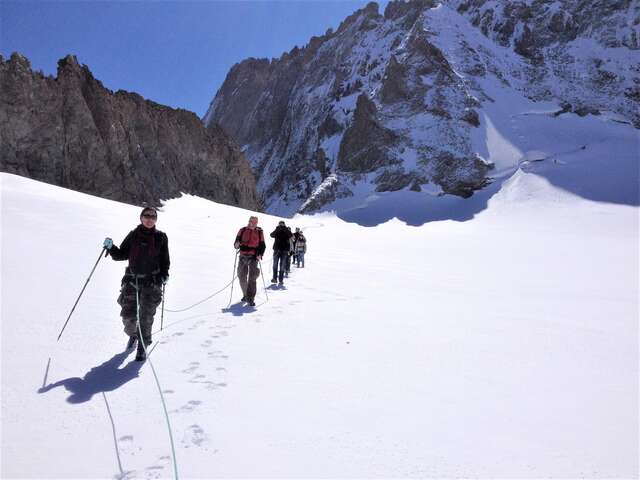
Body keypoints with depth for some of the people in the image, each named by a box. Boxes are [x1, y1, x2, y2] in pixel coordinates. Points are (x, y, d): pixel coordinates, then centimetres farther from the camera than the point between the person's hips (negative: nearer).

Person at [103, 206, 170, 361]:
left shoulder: (161, 237, 3)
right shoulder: (134, 235, 4)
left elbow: (165, 260, 9)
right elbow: (122, 254, 6)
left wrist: (164, 275, -2)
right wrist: (111, 247, -11)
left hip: (152, 282, -1)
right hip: (132, 280, 2)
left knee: (146, 316, -5)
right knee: (128, 315, 4)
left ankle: (142, 347, 9)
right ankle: (133, 335, 35)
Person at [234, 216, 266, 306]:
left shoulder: (259, 232, 5)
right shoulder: (242, 230, 6)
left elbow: (262, 245, 8)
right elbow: (236, 244, 6)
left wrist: (260, 254, -8)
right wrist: (237, 245, -18)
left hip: (253, 257, -2)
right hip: (243, 256, 2)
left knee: (252, 277, -13)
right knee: (242, 277, 7)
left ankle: (250, 298, -12)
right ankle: (245, 294, 28)